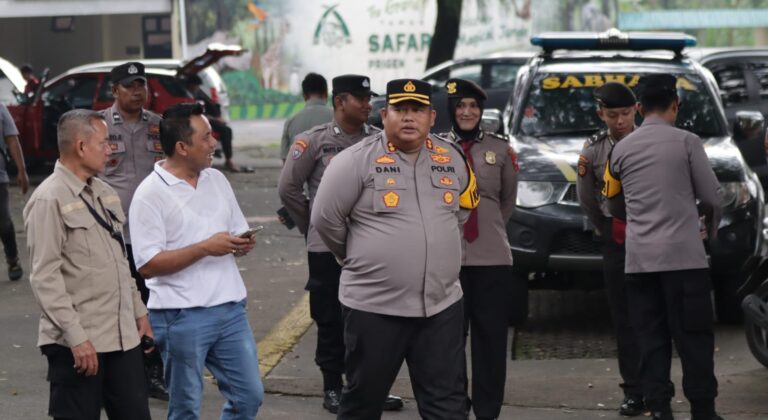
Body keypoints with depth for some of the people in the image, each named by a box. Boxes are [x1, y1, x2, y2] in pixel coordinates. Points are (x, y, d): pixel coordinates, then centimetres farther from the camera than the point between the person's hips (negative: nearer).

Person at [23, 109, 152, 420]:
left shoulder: (104, 193, 13)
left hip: (122, 335, 8)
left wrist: (138, 310, 20)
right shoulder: (50, 200, -12)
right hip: (79, 343, -8)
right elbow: (45, 277, -16)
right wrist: (76, 336, -20)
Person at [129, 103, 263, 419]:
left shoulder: (217, 180, 10)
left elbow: (238, 232, 19)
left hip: (230, 309, 6)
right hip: (182, 317, -6)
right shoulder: (151, 194, -11)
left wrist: (243, 245, -5)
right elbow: (147, 265, -16)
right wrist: (205, 248, -20)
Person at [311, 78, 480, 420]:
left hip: (442, 305, 4)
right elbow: (325, 218, -5)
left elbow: (463, 209, 23)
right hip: (374, 305, -4)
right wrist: (357, 258, 6)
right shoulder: (357, 160, -9)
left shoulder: (452, 160, 6)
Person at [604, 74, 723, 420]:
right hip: (683, 253, -4)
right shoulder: (686, 142, -4)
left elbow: (614, 205, 18)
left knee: (651, 337, 6)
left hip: (639, 258, 4)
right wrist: (710, 227, 20)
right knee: (693, 336, 0)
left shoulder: (621, 150, 8)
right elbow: (711, 197, 0)